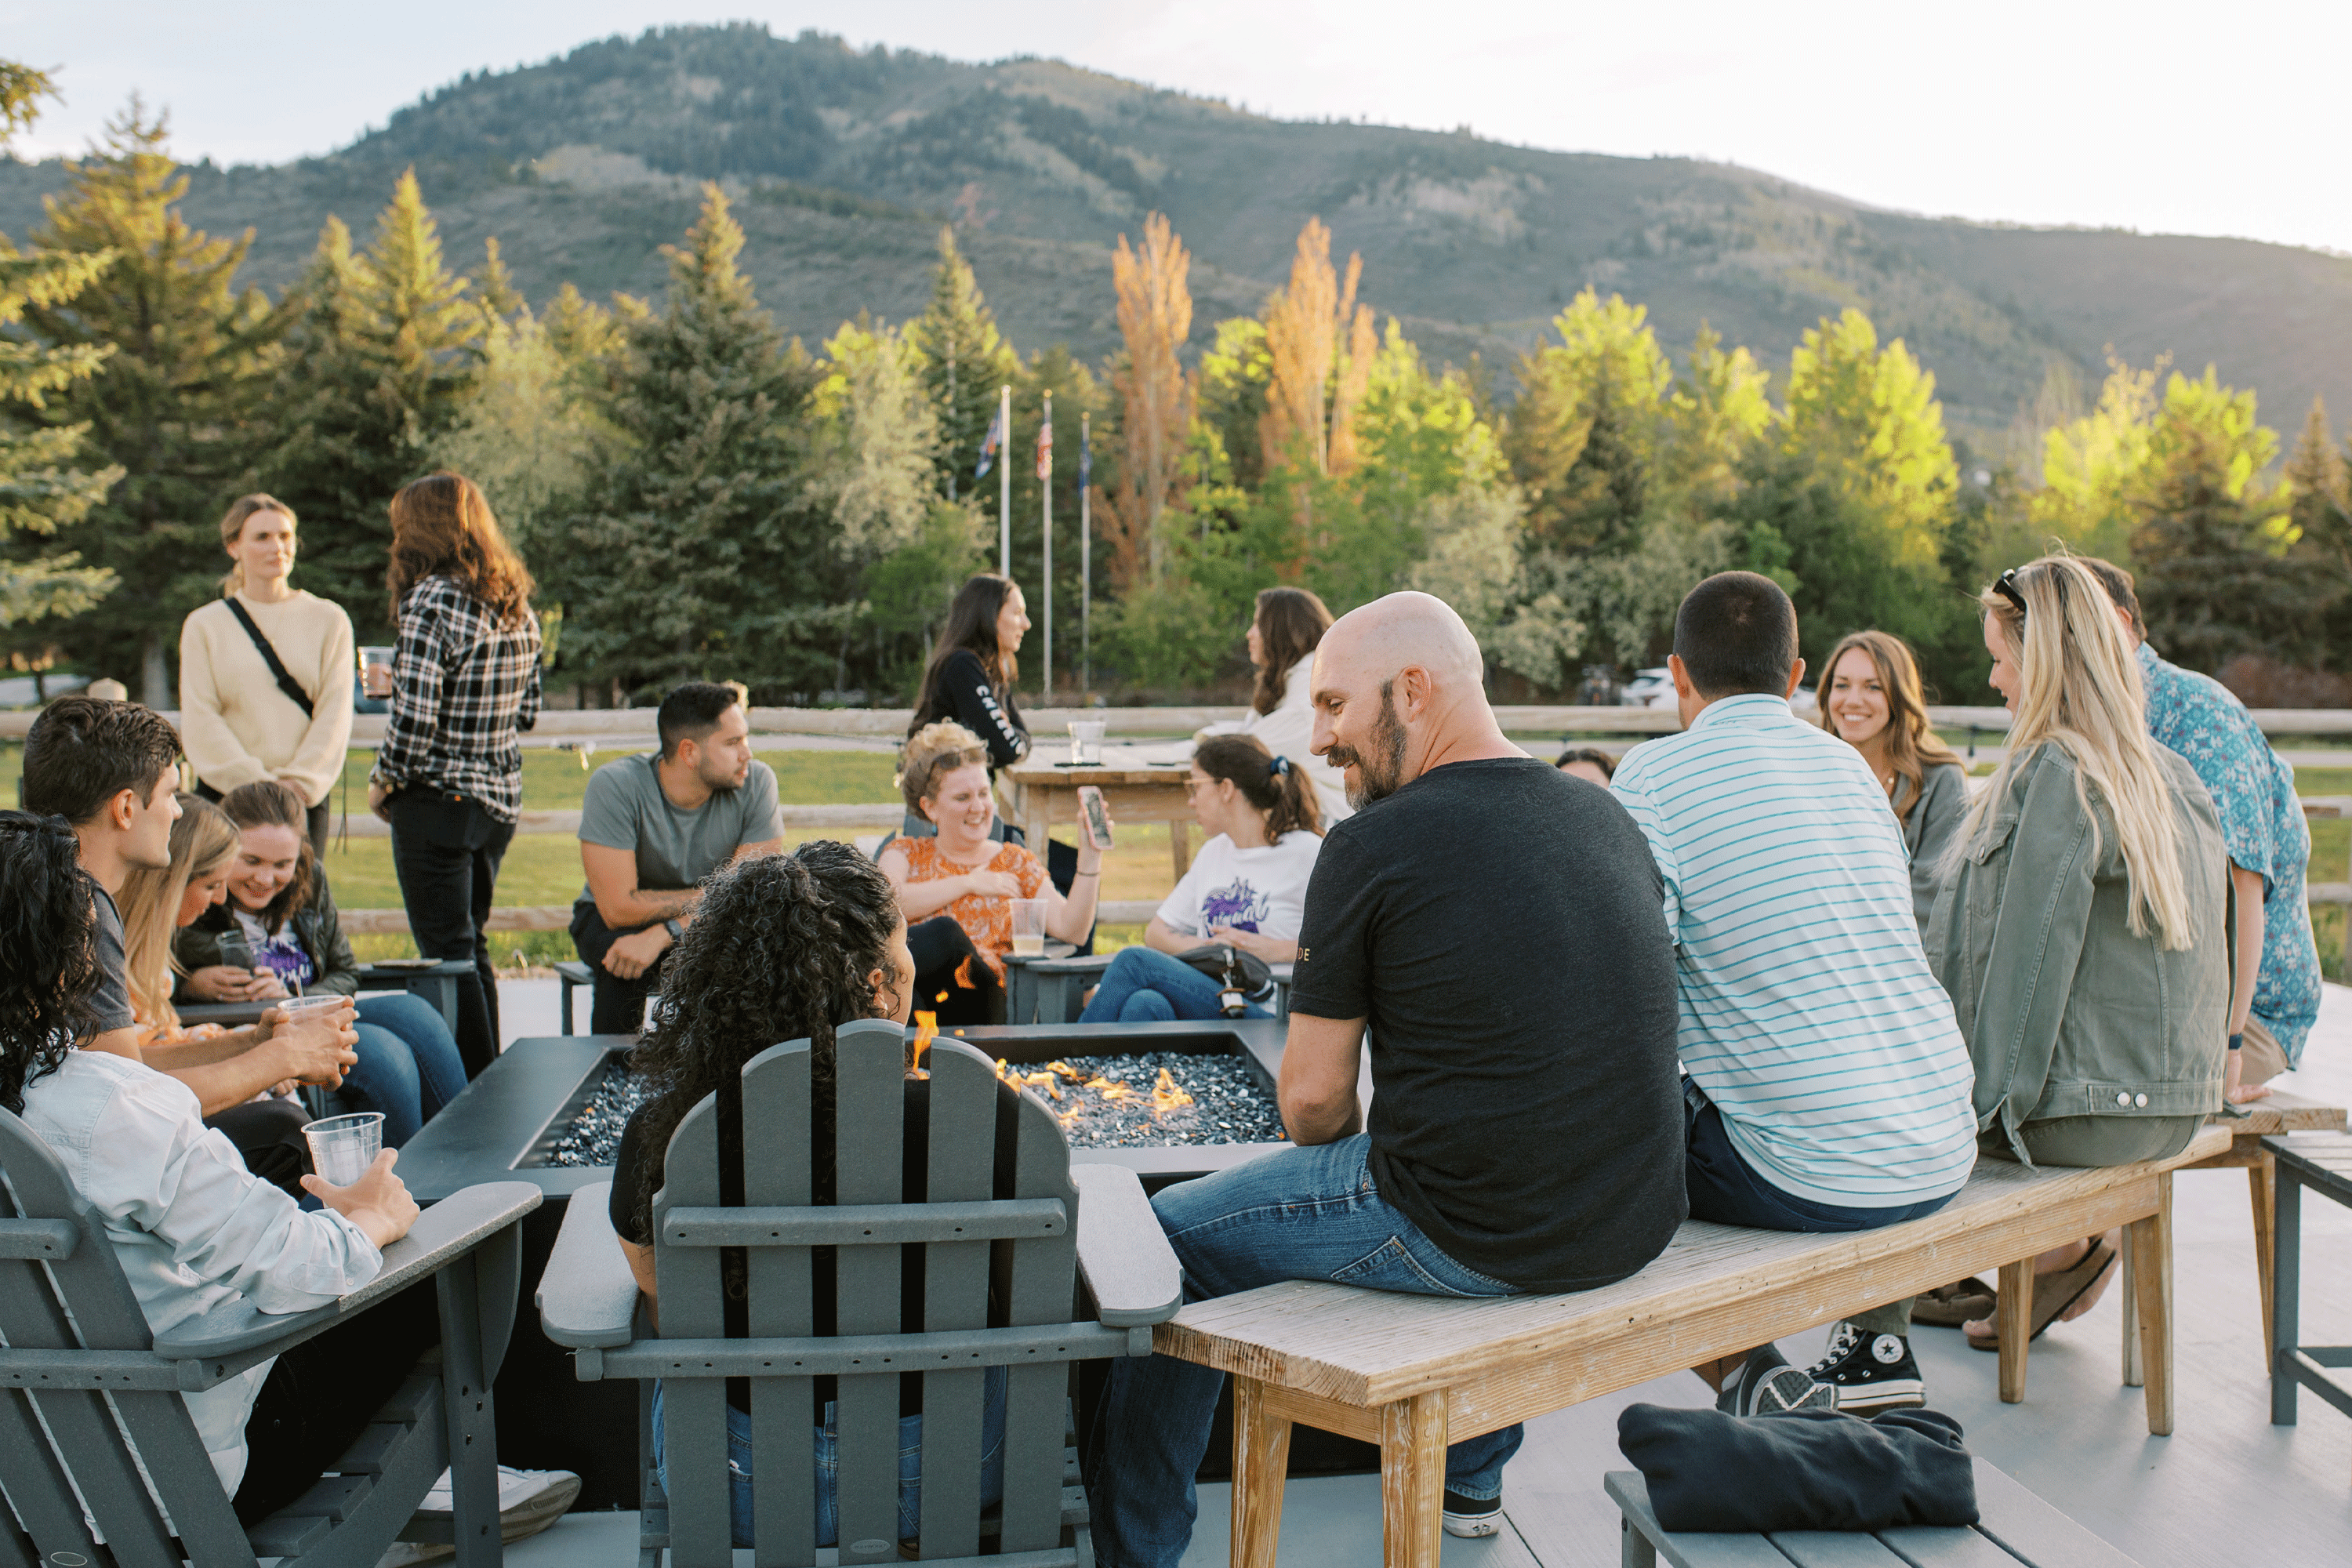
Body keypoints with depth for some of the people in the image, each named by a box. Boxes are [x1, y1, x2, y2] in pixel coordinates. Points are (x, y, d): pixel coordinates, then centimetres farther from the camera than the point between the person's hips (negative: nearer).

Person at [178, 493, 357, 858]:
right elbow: (199, 719, 0)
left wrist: (300, 782, -11)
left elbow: (335, 712, 2)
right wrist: (256, 785, -11)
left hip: (305, 797, 1)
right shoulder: (204, 625, 8)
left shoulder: (329, 619, 9)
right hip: (225, 794, 0)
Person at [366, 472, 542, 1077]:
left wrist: (382, 783, -4)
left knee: (448, 953, 1)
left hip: (437, 800, -8)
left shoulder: (431, 602, -15)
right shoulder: (518, 606, 7)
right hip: (499, 800, 8)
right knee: (471, 944, 19)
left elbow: (415, 718, -22)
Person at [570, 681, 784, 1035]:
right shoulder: (614, 786, -24)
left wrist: (663, 935, -32)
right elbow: (620, 908, -26)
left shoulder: (756, 782, -18)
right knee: (622, 968, -34)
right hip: (611, 920, -1)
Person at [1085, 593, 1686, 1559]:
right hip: (1635, 1225, 7)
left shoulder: (1373, 845, -14)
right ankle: (1472, 1478, 51)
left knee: (1173, 1236, 12)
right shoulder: (1608, 819, 7)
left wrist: (1343, 1154, 14)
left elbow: (1312, 1099, -9)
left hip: (1468, 1238, -7)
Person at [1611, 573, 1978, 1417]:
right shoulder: (1849, 762, 11)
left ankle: (1751, 1382, 10)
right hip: (1942, 1160, 7)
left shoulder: (1655, 772, -8)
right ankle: (1879, 1350, 34)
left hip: (1812, 1182, -6)